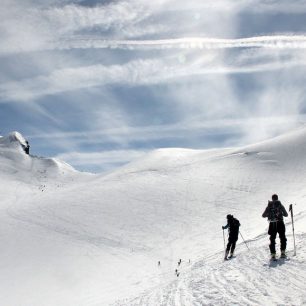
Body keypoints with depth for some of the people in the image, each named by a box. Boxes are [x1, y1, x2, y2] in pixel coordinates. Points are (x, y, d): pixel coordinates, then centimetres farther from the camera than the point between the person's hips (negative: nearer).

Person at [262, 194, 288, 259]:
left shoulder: (269, 206, 3)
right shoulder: (280, 205, -1)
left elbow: (263, 215, 6)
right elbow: (286, 215, 2)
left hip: (272, 224, 1)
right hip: (280, 223, -1)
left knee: (272, 239, 10)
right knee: (282, 238, 17)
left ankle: (273, 254, 4)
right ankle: (282, 252, 10)